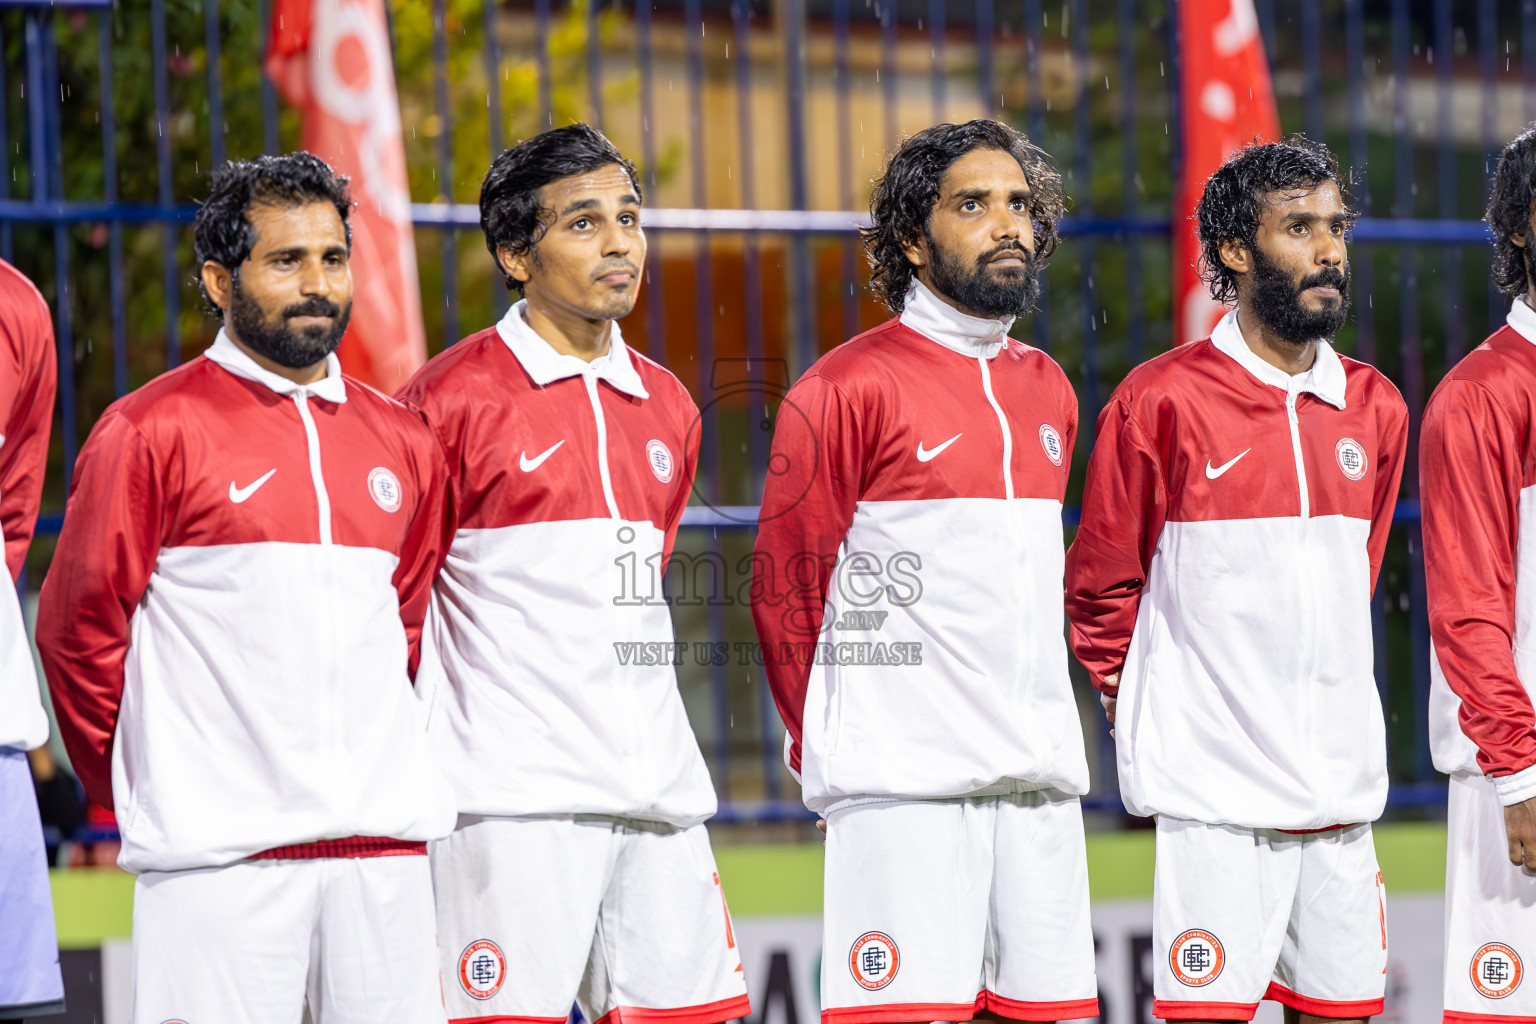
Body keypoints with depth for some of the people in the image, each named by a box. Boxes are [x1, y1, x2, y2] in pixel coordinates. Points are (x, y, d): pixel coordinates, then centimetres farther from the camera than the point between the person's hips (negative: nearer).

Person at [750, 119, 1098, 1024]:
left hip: (1039, 777, 7)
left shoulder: (1048, 393, 17)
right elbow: (786, 589, 1)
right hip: (902, 780, -6)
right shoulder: (848, 390, -4)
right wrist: (829, 746, 7)